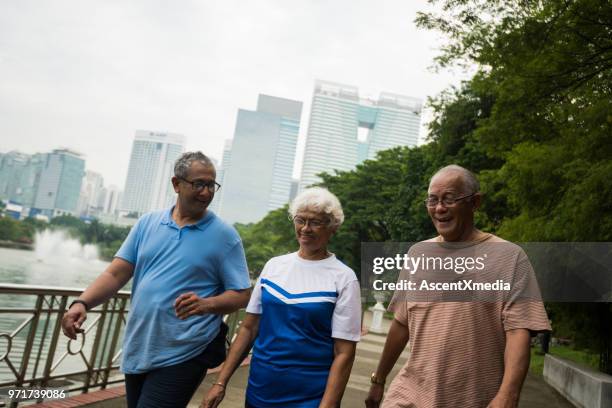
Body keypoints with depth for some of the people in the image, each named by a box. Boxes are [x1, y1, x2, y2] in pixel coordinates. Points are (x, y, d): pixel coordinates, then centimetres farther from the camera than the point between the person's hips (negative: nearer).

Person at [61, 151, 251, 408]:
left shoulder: (224, 235, -5)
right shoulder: (147, 223, 5)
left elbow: (241, 295, -6)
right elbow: (116, 274, 3)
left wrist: (207, 304, -25)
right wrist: (82, 303, -13)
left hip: (182, 356, -4)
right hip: (137, 351, 5)